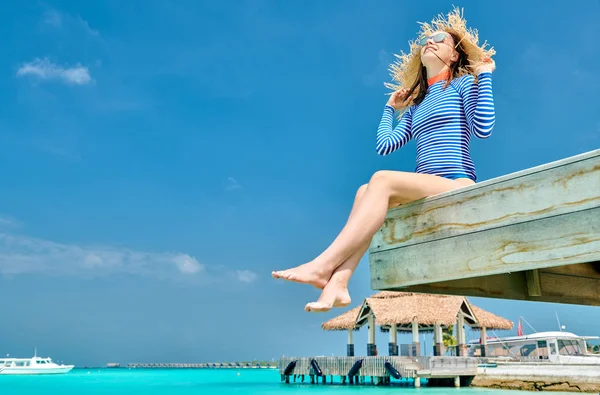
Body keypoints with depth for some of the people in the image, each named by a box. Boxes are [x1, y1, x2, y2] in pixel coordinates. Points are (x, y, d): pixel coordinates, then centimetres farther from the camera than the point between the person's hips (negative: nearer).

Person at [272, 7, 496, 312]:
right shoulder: (416, 107, 27)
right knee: (365, 191, -21)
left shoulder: (463, 84, 11)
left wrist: (485, 75, -3)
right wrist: (390, 107, 28)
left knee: (382, 179, -28)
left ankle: (323, 265, -37)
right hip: (427, 189, 6)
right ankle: (337, 284, -38)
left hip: (458, 186, -6)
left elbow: (483, 128, -9)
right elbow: (384, 145, 13)